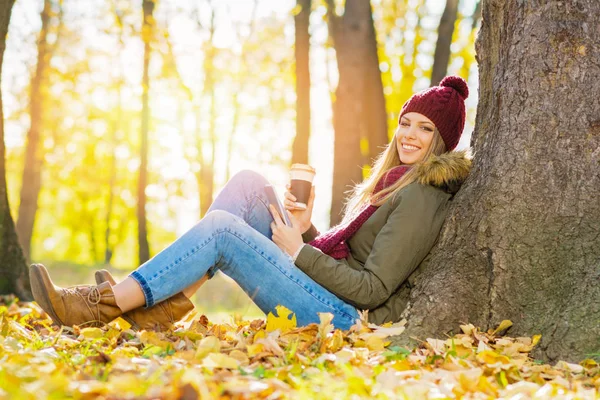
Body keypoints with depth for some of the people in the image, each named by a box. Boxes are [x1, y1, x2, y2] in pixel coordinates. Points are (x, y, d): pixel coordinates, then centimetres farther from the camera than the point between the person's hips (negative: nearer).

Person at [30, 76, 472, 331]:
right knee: (246, 183, -1)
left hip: (348, 319, -9)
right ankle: (173, 301, -11)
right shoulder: (394, 181, 19)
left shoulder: (422, 196, -11)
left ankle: (103, 304, -15)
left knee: (219, 228, -19)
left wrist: (299, 252, -13)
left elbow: (373, 289, -19)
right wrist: (307, 231, 1)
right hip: (335, 299, 9)